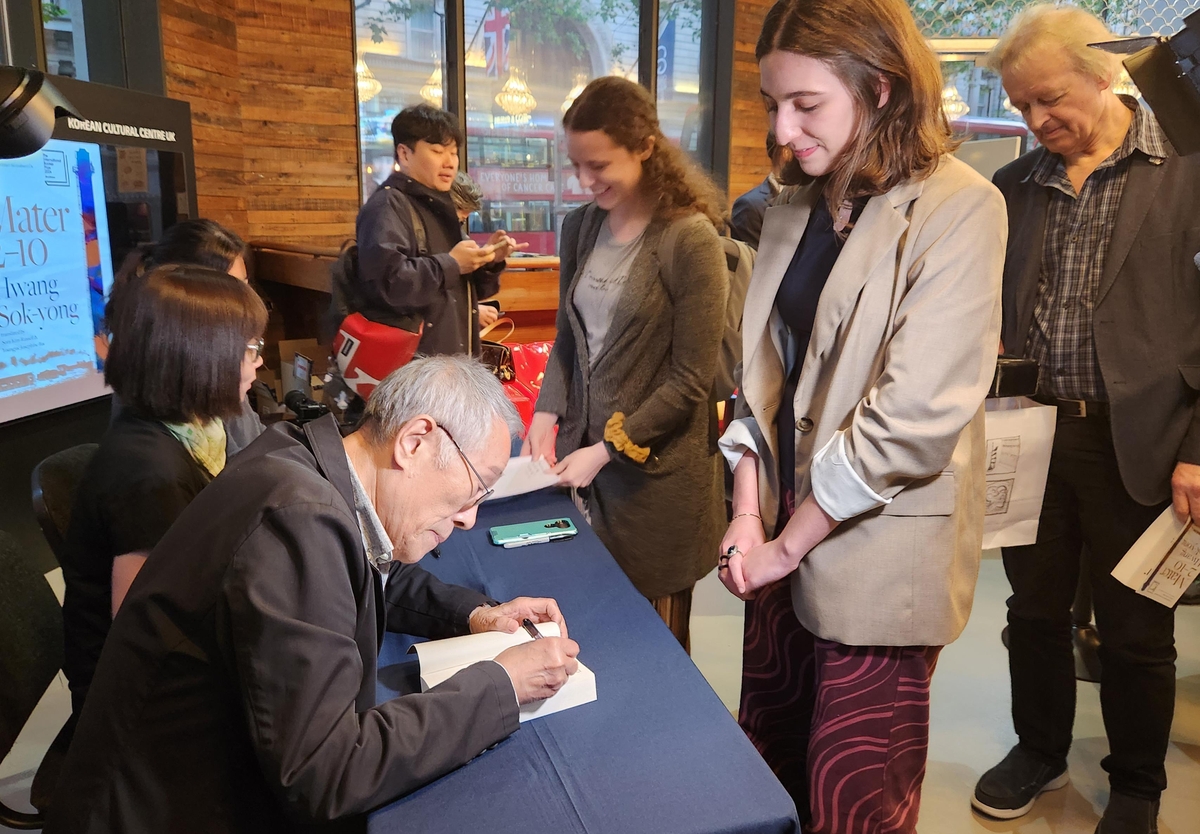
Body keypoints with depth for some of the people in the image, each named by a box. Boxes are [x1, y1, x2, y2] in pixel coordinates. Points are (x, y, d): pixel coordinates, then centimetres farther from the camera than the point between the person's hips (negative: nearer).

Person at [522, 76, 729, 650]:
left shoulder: (690, 239, -13)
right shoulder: (580, 226, 6)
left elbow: (691, 381, -13)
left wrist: (608, 448, -14)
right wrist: (547, 415, -1)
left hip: (659, 471, -5)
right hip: (586, 457, 5)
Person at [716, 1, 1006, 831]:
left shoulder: (958, 208, -14)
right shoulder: (795, 213, 8)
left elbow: (917, 416, -19)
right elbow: (765, 373, 8)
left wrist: (788, 544, -12)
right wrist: (750, 514, -3)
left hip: (879, 554, -6)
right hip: (788, 540, 6)